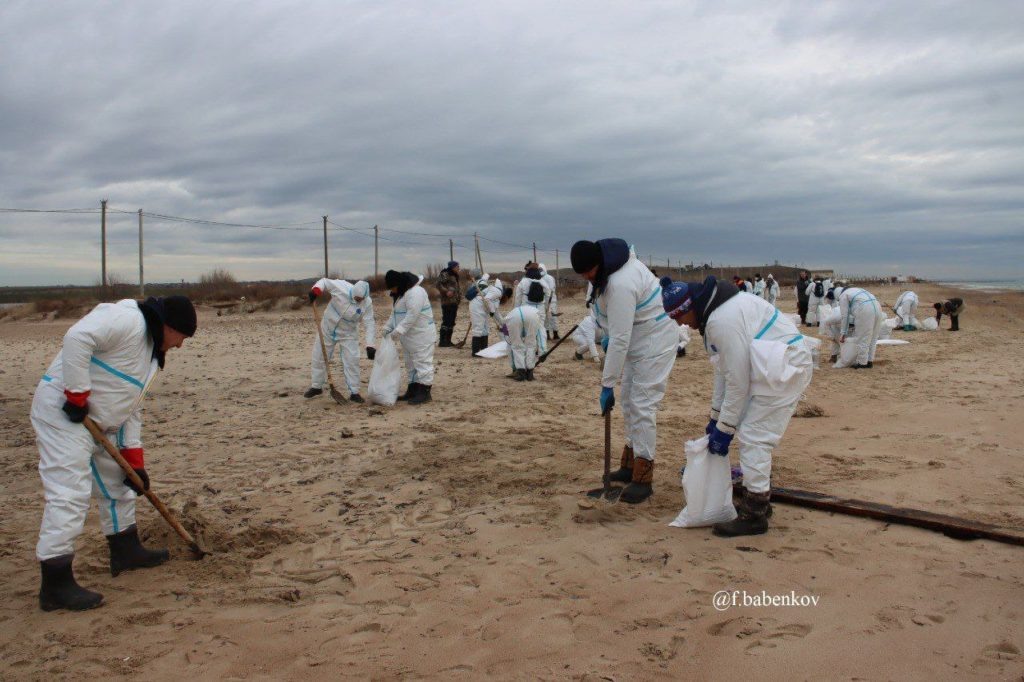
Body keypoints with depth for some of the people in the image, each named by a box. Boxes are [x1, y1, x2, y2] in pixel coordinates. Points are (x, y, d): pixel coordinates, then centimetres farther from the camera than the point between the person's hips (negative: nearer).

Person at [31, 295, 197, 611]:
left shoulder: (150, 349, 15)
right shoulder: (127, 319, -16)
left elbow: (131, 407, 17)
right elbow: (77, 338, -32)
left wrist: (135, 460, 13)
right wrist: (77, 395, -26)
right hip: (63, 414, -11)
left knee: (118, 483, 20)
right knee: (69, 494, -13)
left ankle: (126, 550, 35)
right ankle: (56, 585, -9)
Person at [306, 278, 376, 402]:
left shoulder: (367, 304, -22)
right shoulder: (341, 287, -25)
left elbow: (370, 324, -22)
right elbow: (324, 281, -10)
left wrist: (370, 345, -31)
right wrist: (316, 290, -31)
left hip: (348, 334, -1)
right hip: (327, 328, 1)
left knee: (352, 361, -8)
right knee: (319, 358, 11)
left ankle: (354, 392, 4)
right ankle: (316, 387, 31)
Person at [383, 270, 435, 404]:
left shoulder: (415, 293, -21)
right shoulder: (401, 294, 13)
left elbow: (412, 316, -27)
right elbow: (395, 314, 18)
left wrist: (398, 331, -27)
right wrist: (388, 328, 5)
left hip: (421, 336, -11)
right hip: (409, 337, 11)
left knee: (422, 362, -6)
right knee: (411, 363, 16)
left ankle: (425, 392, -3)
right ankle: (412, 391, 25)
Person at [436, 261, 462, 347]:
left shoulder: (454, 276, 20)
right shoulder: (445, 274, -8)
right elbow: (439, 284, -19)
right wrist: (446, 291, -27)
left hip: (454, 302, 10)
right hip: (447, 302, -10)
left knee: (451, 322, 11)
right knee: (446, 322, -11)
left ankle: (448, 341, 16)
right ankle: (442, 342, -9)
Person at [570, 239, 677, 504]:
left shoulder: (620, 285, -34)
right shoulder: (609, 262, -5)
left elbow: (620, 340, -33)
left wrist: (607, 385, -28)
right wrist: (606, 336, 7)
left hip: (654, 342, -10)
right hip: (636, 340, 10)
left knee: (642, 405, -12)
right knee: (629, 402, 15)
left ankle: (643, 479, -6)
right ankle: (630, 465, 26)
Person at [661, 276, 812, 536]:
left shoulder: (724, 320, -24)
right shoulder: (714, 313, 8)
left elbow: (738, 380, -21)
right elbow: (724, 369, 15)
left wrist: (724, 429, -12)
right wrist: (716, 416, 18)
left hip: (786, 366, -11)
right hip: (774, 367, 11)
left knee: (753, 438, -9)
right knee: (754, 436, 16)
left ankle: (754, 516, -1)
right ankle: (758, 502, 27)